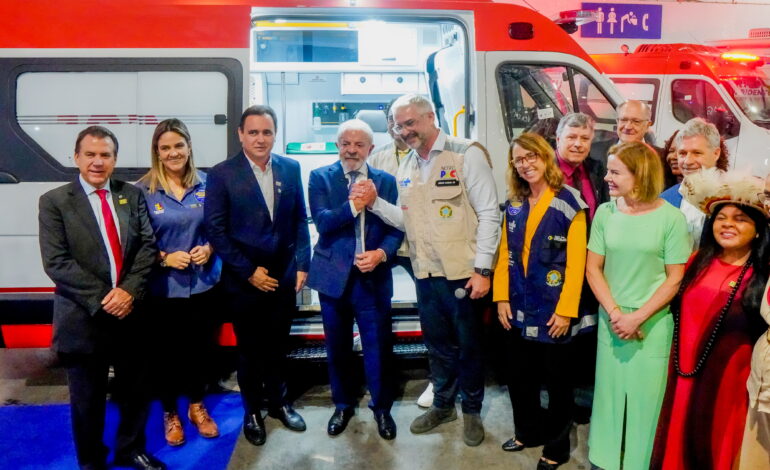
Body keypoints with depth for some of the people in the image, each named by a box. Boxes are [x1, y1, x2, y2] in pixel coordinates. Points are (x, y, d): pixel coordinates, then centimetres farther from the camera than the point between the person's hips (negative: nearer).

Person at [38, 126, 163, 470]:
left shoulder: (132, 195, 6)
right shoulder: (55, 201, -4)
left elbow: (148, 246, 0)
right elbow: (56, 262, -11)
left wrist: (130, 290, -14)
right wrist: (101, 299, -17)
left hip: (130, 312, 3)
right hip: (84, 317, -3)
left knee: (134, 390, 16)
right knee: (88, 400, 13)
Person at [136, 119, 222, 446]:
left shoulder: (206, 184, -1)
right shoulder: (143, 190, -7)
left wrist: (209, 248, -12)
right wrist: (164, 258, -18)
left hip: (203, 282, 2)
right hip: (163, 286, -2)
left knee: (200, 345, 13)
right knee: (168, 349, 11)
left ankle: (197, 406, 36)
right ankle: (170, 412, 33)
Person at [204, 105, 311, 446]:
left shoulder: (290, 168, 2)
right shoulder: (221, 174, -8)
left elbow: (300, 220, 5)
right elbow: (215, 230, -10)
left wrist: (302, 264, -2)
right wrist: (248, 271, -12)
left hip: (284, 275, 3)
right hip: (244, 279, -2)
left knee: (277, 345, 16)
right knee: (249, 349, 13)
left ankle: (278, 402, 37)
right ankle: (252, 410, 32)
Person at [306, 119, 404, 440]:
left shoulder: (386, 181, 4)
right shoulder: (320, 177, 0)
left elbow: (396, 228, -1)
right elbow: (322, 222, -14)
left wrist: (382, 253, -19)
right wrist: (352, 206, -29)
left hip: (373, 277, 0)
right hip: (334, 275, 0)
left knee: (378, 347, 8)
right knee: (337, 347, 15)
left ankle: (381, 407, 29)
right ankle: (343, 404, 35)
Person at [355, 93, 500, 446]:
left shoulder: (466, 154, -9)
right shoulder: (406, 168, 11)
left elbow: (488, 214, -12)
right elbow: (407, 220, 11)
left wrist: (482, 269, -16)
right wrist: (374, 203, -5)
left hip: (462, 272, -5)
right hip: (425, 274, 6)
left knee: (468, 345, 11)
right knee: (437, 344, 19)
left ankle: (471, 410, 31)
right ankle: (443, 404, 39)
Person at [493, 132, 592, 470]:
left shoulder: (569, 203, -10)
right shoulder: (513, 205, 7)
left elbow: (576, 262, -13)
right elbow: (505, 255, 7)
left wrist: (565, 310, -16)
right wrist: (501, 297, 1)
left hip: (554, 311, -5)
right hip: (519, 309, 5)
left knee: (557, 381, 11)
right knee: (519, 377, 16)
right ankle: (528, 431, 38)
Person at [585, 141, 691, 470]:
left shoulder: (671, 218, -10)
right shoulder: (605, 212, -2)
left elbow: (675, 279, -7)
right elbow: (593, 268, 0)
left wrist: (637, 317, -12)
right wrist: (614, 313, -9)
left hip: (653, 324, -2)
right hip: (611, 320, 2)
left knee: (645, 397, 7)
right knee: (608, 392, 12)